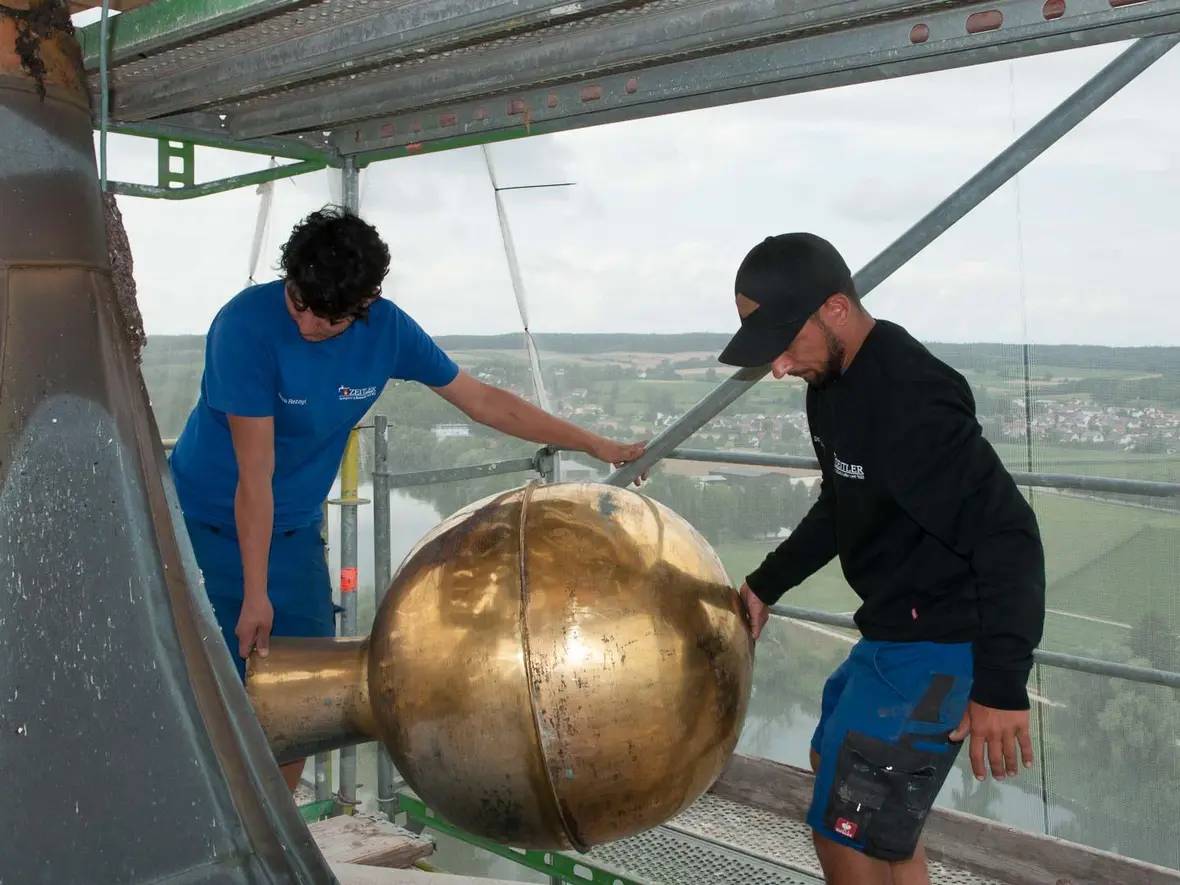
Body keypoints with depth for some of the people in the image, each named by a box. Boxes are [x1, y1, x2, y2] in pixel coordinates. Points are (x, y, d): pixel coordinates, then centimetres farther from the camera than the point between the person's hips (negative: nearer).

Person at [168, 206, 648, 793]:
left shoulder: (387, 329, -11)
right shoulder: (246, 324, -24)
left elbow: (482, 401, -1)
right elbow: (254, 474, -24)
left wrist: (597, 446, 0)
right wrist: (255, 595, -19)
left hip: (294, 531, 4)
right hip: (206, 525, -4)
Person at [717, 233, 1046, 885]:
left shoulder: (909, 399, -27)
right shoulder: (833, 381, 4)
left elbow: (1007, 534, -29)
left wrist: (1001, 684, -29)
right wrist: (766, 584, 18)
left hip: (938, 646, -10)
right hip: (893, 629, 10)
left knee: (845, 832, -5)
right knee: (837, 761, 27)